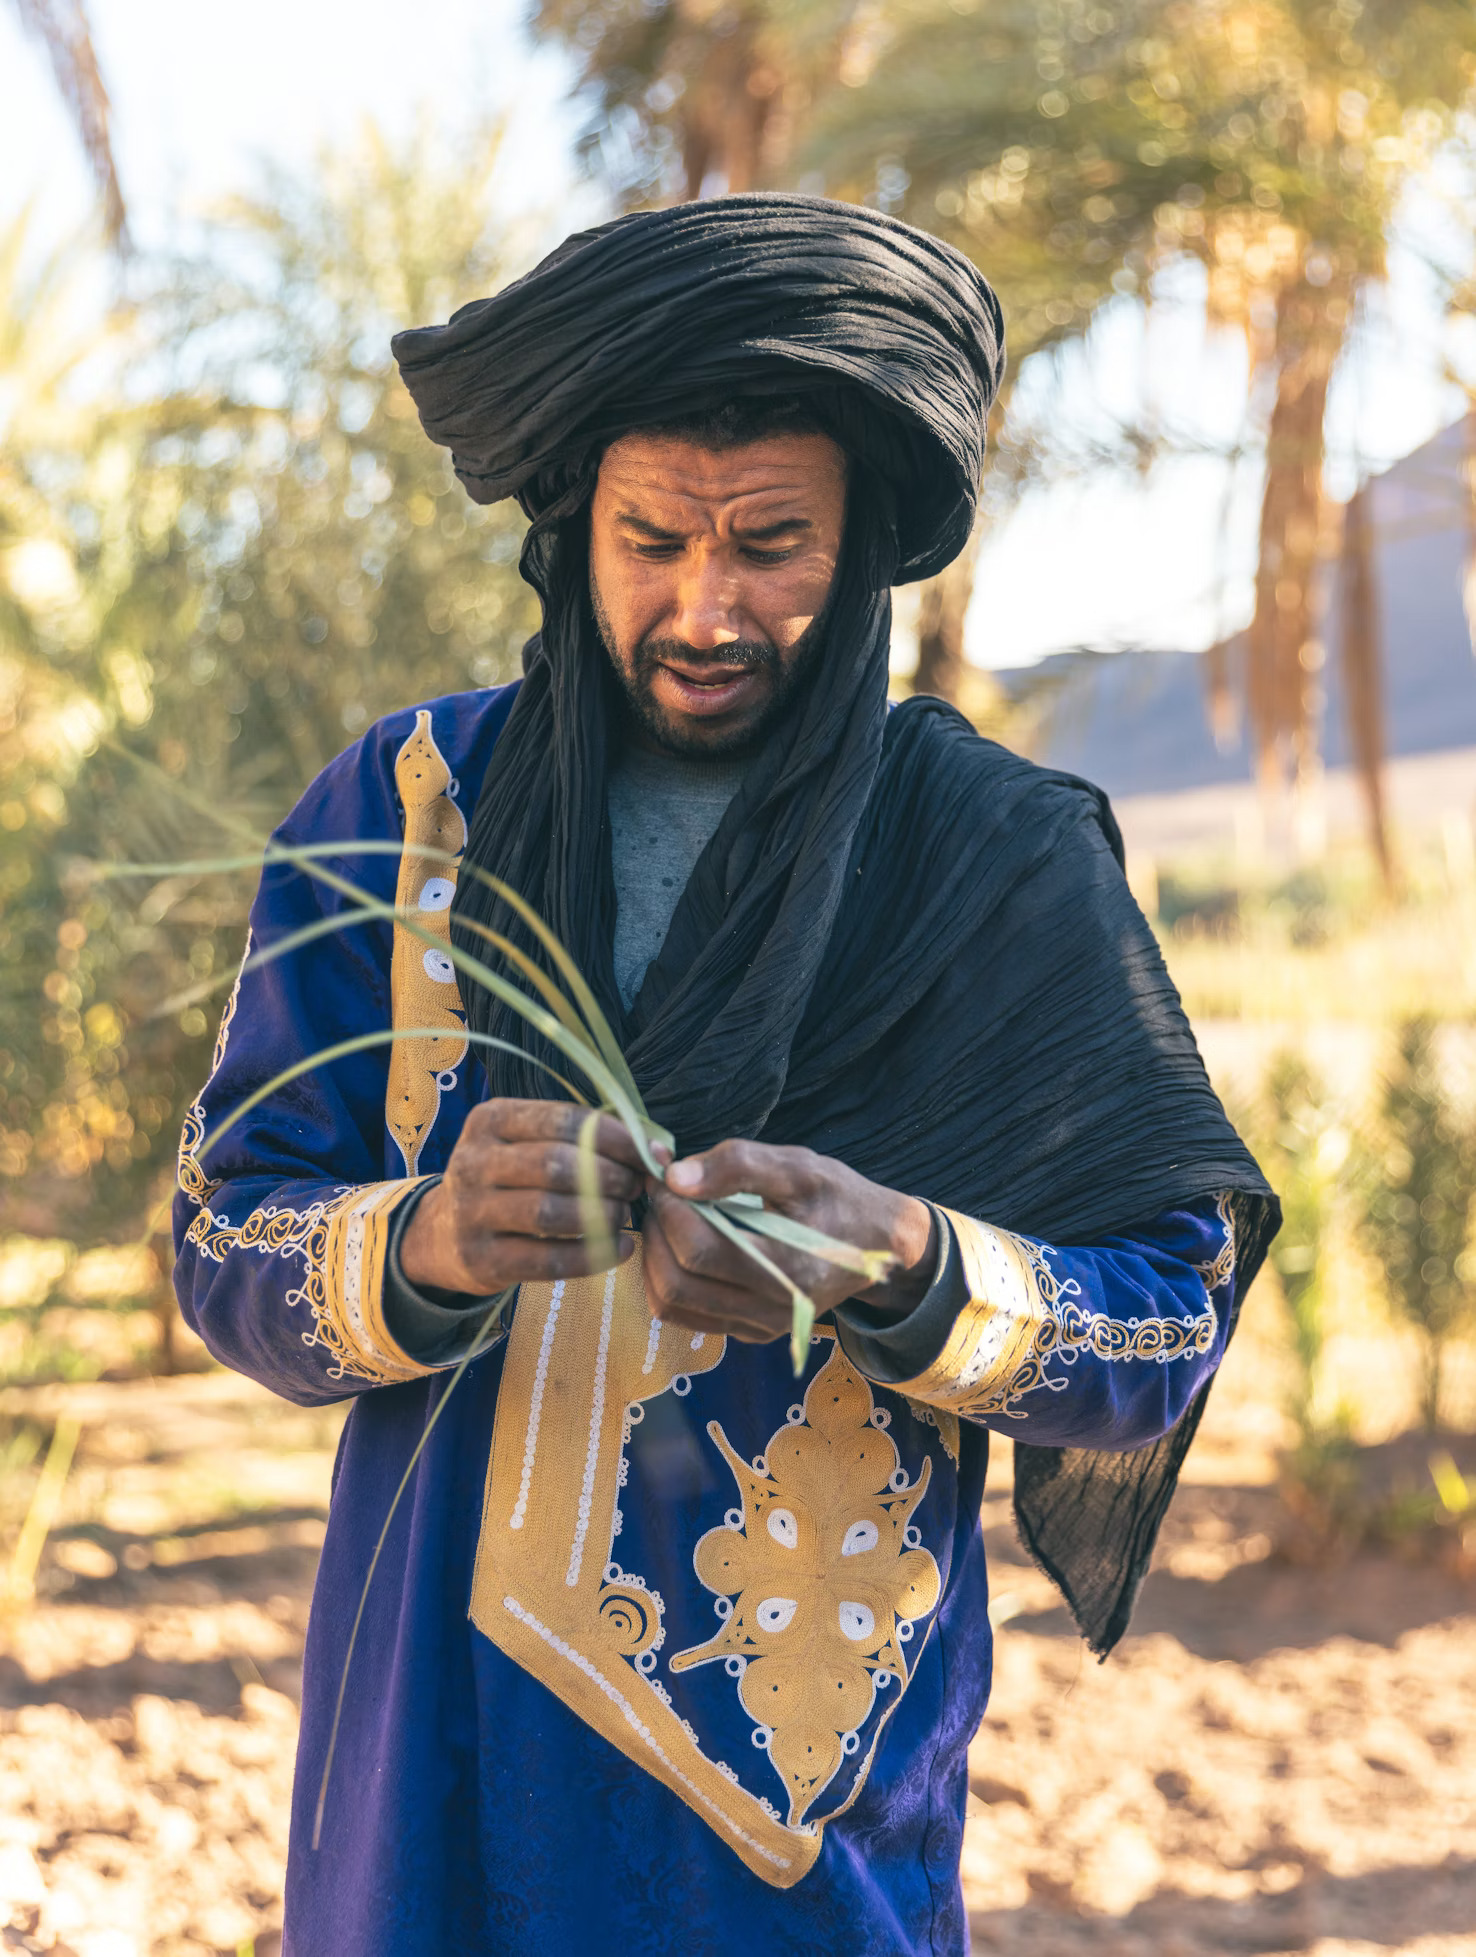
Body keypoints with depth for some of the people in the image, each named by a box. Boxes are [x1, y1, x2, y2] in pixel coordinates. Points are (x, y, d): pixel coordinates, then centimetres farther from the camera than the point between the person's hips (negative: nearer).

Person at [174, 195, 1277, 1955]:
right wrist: (430, 1244, -26)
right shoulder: (399, 808, -1)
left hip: (812, 1756, -1)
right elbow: (226, 1250, -5)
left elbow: (1171, 1329, -8)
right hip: (444, 1747, 1)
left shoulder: (1000, 865, -4)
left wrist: (900, 1266, -27)